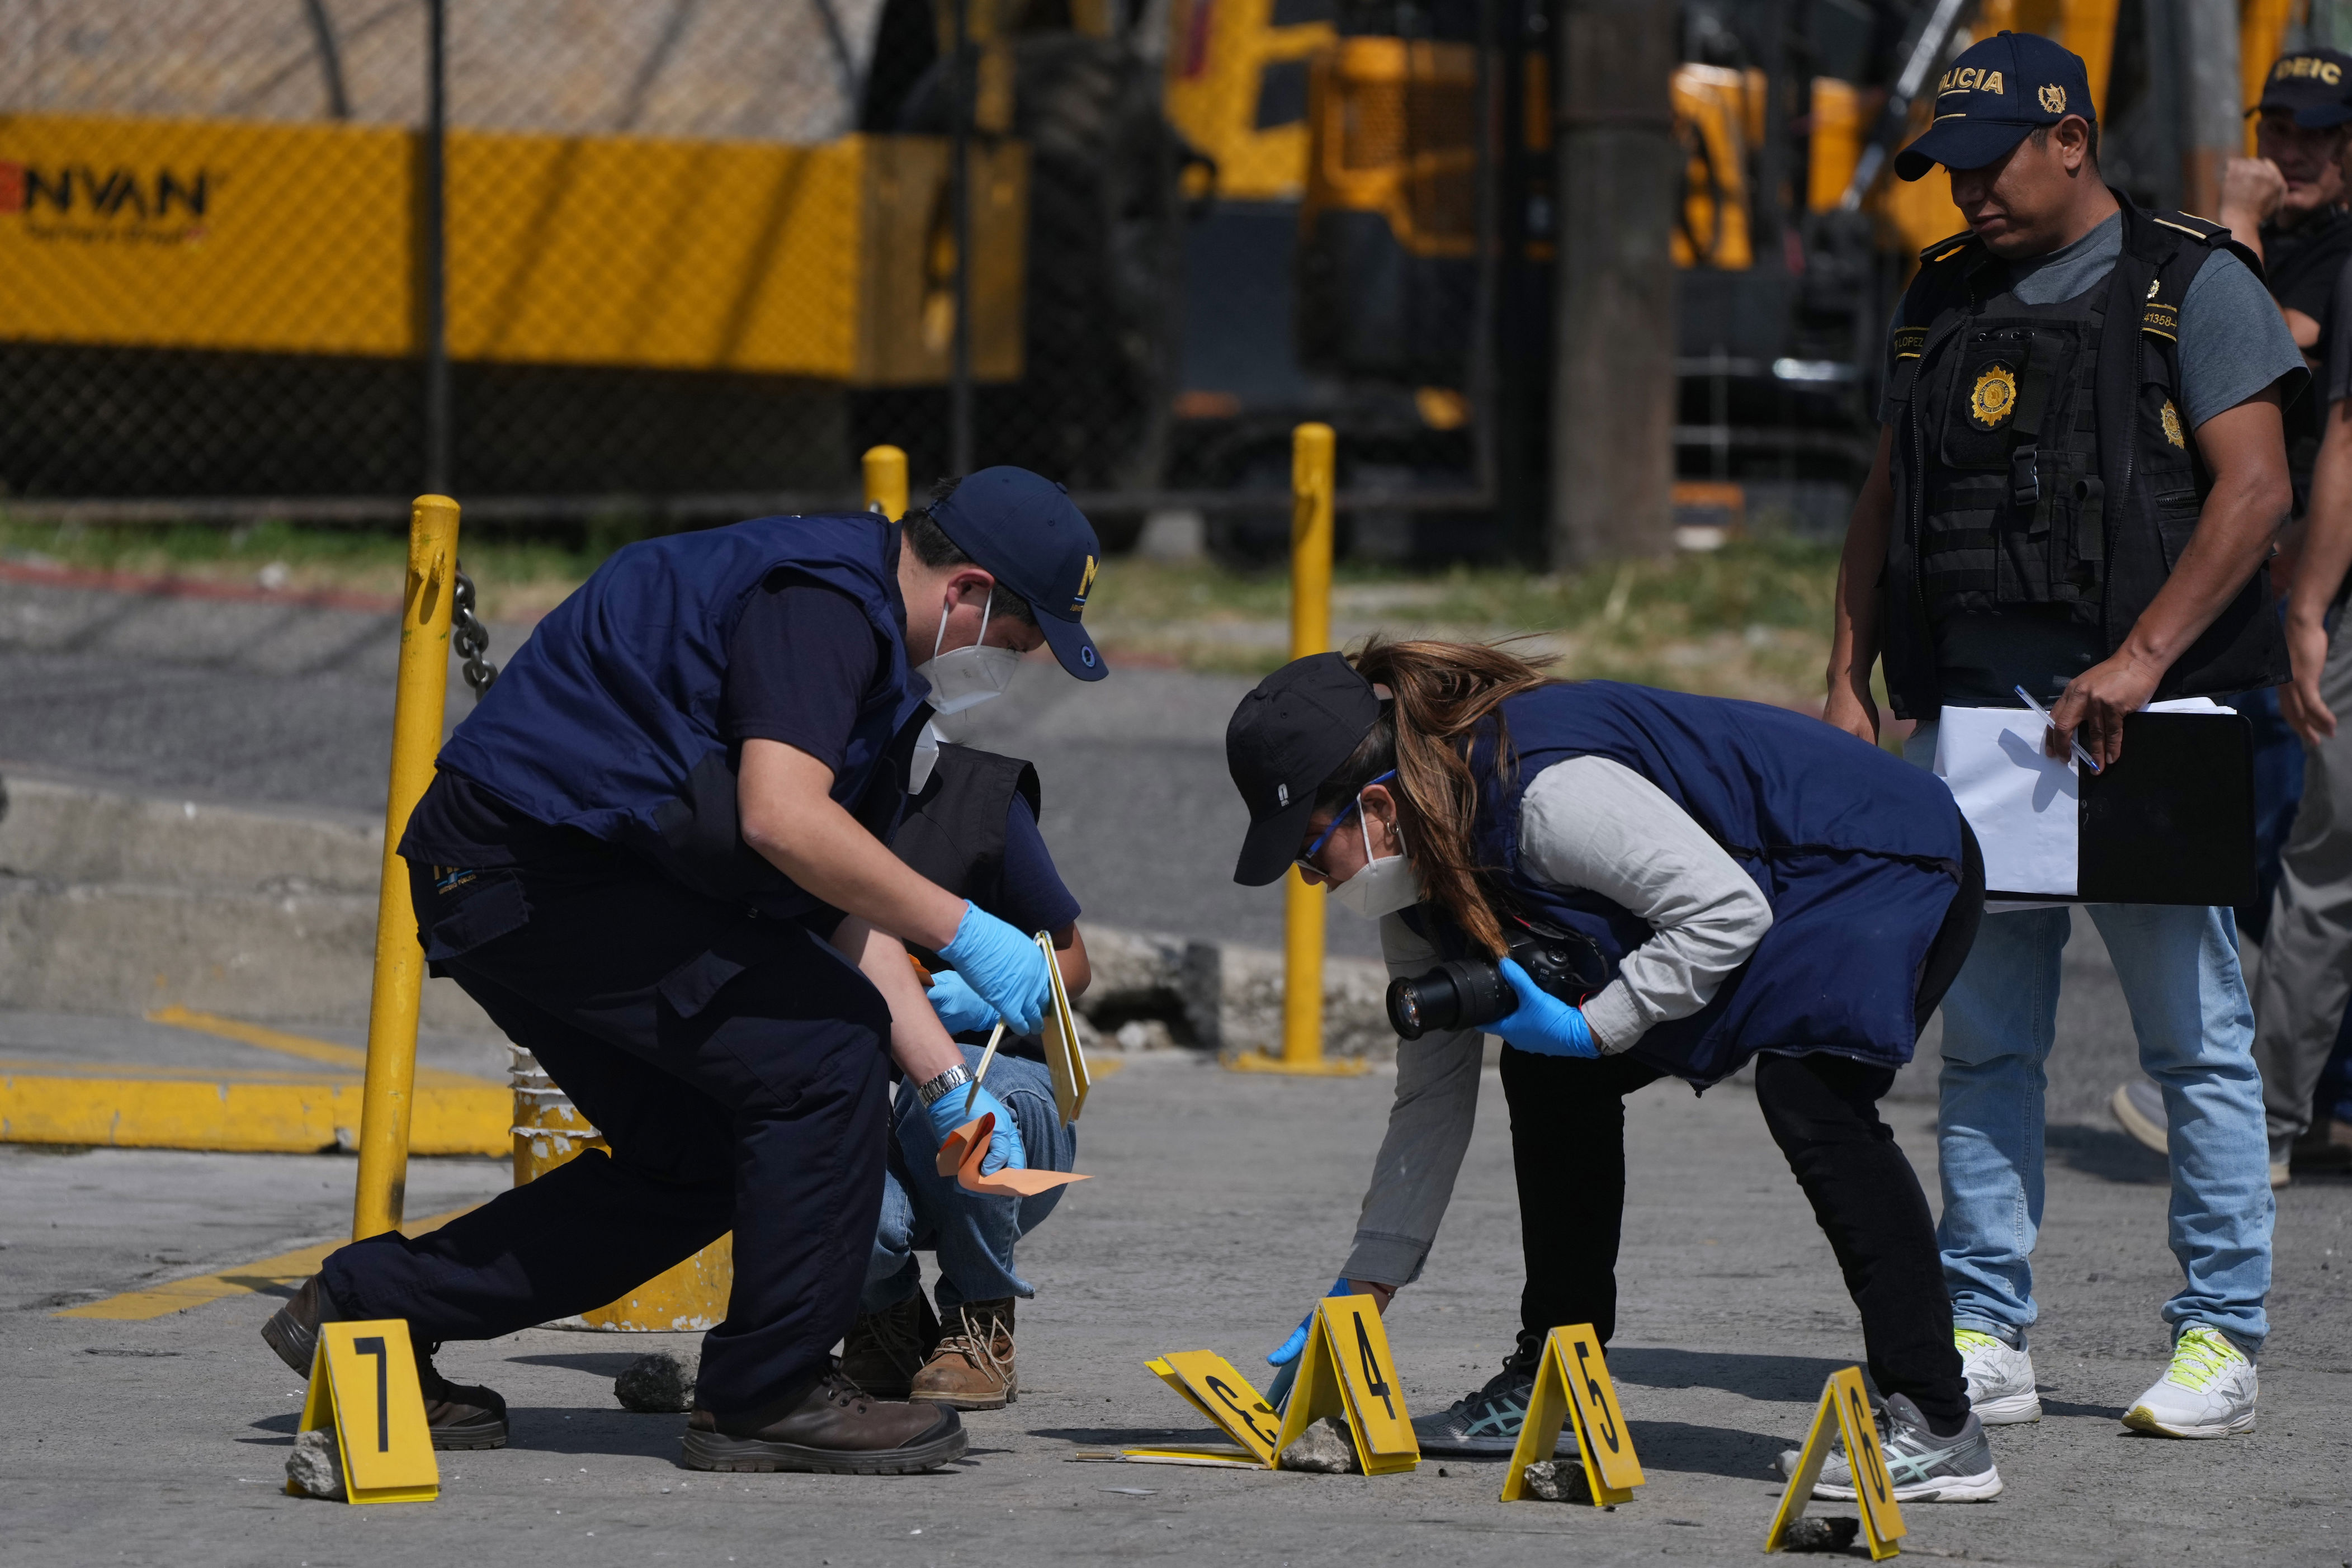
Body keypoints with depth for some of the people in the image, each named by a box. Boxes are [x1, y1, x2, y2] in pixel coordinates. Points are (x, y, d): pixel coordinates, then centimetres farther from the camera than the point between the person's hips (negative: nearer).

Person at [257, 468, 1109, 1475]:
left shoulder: (871, 648, 17)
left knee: (699, 1159, 15)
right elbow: (782, 818, -30)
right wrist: (963, 932, -24)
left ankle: (370, 1303, 20)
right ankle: (766, 1397, -7)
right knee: (825, 1047, -15)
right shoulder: (819, 599, -16)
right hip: (536, 866, -11)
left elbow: (850, 912, 17)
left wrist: (947, 1086, 9)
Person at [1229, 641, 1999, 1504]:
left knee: (1806, 1092, -31)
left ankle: (1937, 1429, -31)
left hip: (1891, 863, -10)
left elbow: (1728, 911, -32)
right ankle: (1543, 1385, 16)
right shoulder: (1420, 875, -2)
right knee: (1551, 1076, 7)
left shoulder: (1544, 790, -33)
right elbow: (1432, 1094, 5)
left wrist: (1588, 1027, -28)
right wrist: (1362, 1296, 3)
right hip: (1766, 889, 10)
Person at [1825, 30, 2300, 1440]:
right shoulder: (1944, 302, 17)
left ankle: (2223, 1337, 1)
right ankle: (1987, 1337, 10)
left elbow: (2255, 492, -10)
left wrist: (2138, 661, -18)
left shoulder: (2193, 286, -1)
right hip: (1971, 715, 6)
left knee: (2196, 1034, -3)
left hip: (2147, 716, -5)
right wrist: (1849, 679, 9)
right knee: (1985, 1041, 6)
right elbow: (1887, 505, 20)